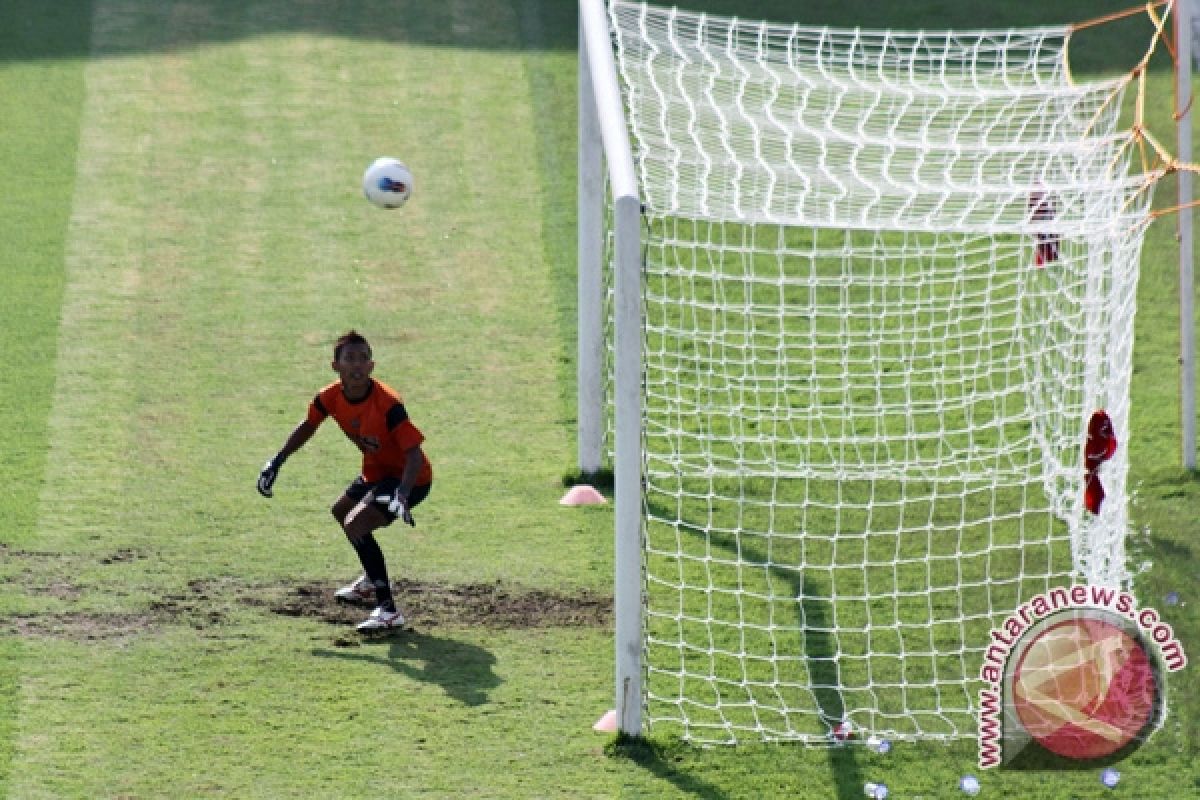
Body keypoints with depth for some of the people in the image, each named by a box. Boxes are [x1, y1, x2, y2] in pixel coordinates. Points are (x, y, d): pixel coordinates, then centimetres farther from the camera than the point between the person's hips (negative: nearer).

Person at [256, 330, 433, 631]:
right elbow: (308, 426, 10)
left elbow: (414, 452, -34)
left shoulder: (387, 404, -33)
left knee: (355, 525, -27)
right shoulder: (331, 397, -13)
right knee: (341, 512, 31)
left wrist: (402, 495, -48)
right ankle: (371, 581, 58)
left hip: (410, 478, -9)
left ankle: (389, 611, -26)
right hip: (376, 472, 9)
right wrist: (277, 461, 5)